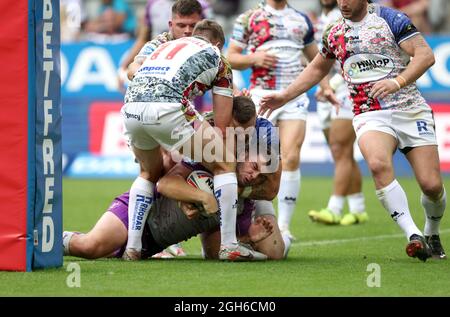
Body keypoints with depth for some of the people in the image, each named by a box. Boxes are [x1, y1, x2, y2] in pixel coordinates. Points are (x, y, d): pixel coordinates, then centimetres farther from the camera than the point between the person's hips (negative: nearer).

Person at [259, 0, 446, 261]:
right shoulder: (334, 34, 13)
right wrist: (284, 96, 27)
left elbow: (425, 55, -9)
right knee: (378, 164, -31)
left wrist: (397, 82, -23)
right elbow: (318, 68, 31)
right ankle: (413, 235, -30)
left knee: (431, 185, -9)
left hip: (410, 109, -2)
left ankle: (432, 234, 23)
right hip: (369, 115, 2)